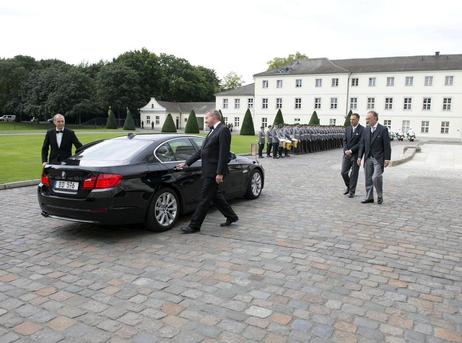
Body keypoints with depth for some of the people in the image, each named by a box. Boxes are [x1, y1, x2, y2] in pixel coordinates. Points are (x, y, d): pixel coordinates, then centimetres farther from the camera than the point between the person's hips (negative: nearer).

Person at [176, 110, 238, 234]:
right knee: (215, 195, 17)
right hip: (208, 170, 9)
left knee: (205, 198, -2)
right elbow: (201, 151, 19)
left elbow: (224, 153, -18)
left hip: (214, 171, -9)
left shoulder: (223, 130, -12)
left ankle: (194, 226, 6)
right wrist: (186, 163, 15)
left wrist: (220, 173, -22)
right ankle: (231, 216, 32)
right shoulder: (213, 131, 18)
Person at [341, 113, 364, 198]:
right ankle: (348, 186, 28)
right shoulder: (347, 129, 10)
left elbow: (360, 143, -13)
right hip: (347, 154, 5)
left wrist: (351, 150, -16)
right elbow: (344, 141, 7)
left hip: (356, 155, -5)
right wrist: (346, 151, -9)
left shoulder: (362, 130, -8)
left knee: (354, 174, 1)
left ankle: (352, 191, 11)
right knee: (343, 172, 4)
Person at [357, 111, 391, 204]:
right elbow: (362, 145, 12)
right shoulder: (365, 130, 11)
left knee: (376, 177, -15)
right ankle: (369, 197, 18)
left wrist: (387, 158, -12)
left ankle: (380, 196, 7)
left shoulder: (383, 129, -5)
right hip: (368, 158, 5)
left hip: (378, 159, -5)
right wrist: (359, 156, 3)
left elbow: (387, 145, -7)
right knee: (368, 179, 8)